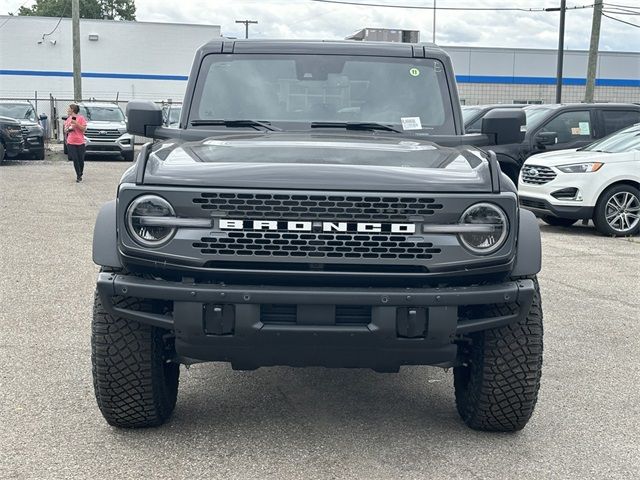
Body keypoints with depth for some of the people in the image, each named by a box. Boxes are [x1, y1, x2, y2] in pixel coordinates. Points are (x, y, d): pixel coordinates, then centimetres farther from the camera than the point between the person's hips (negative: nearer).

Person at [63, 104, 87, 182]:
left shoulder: (81, 118, -2)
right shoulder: (68, 119, 13)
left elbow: (84, 129, -8)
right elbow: (65, 130, 20)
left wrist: (76, 123, -17)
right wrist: (67, 129, -3)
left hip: (80, 142, -3)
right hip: (71, 143, 3)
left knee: (81, 160, 2)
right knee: (75, 159, -5)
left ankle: (80, 175, 19)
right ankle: (78, 176, 1)